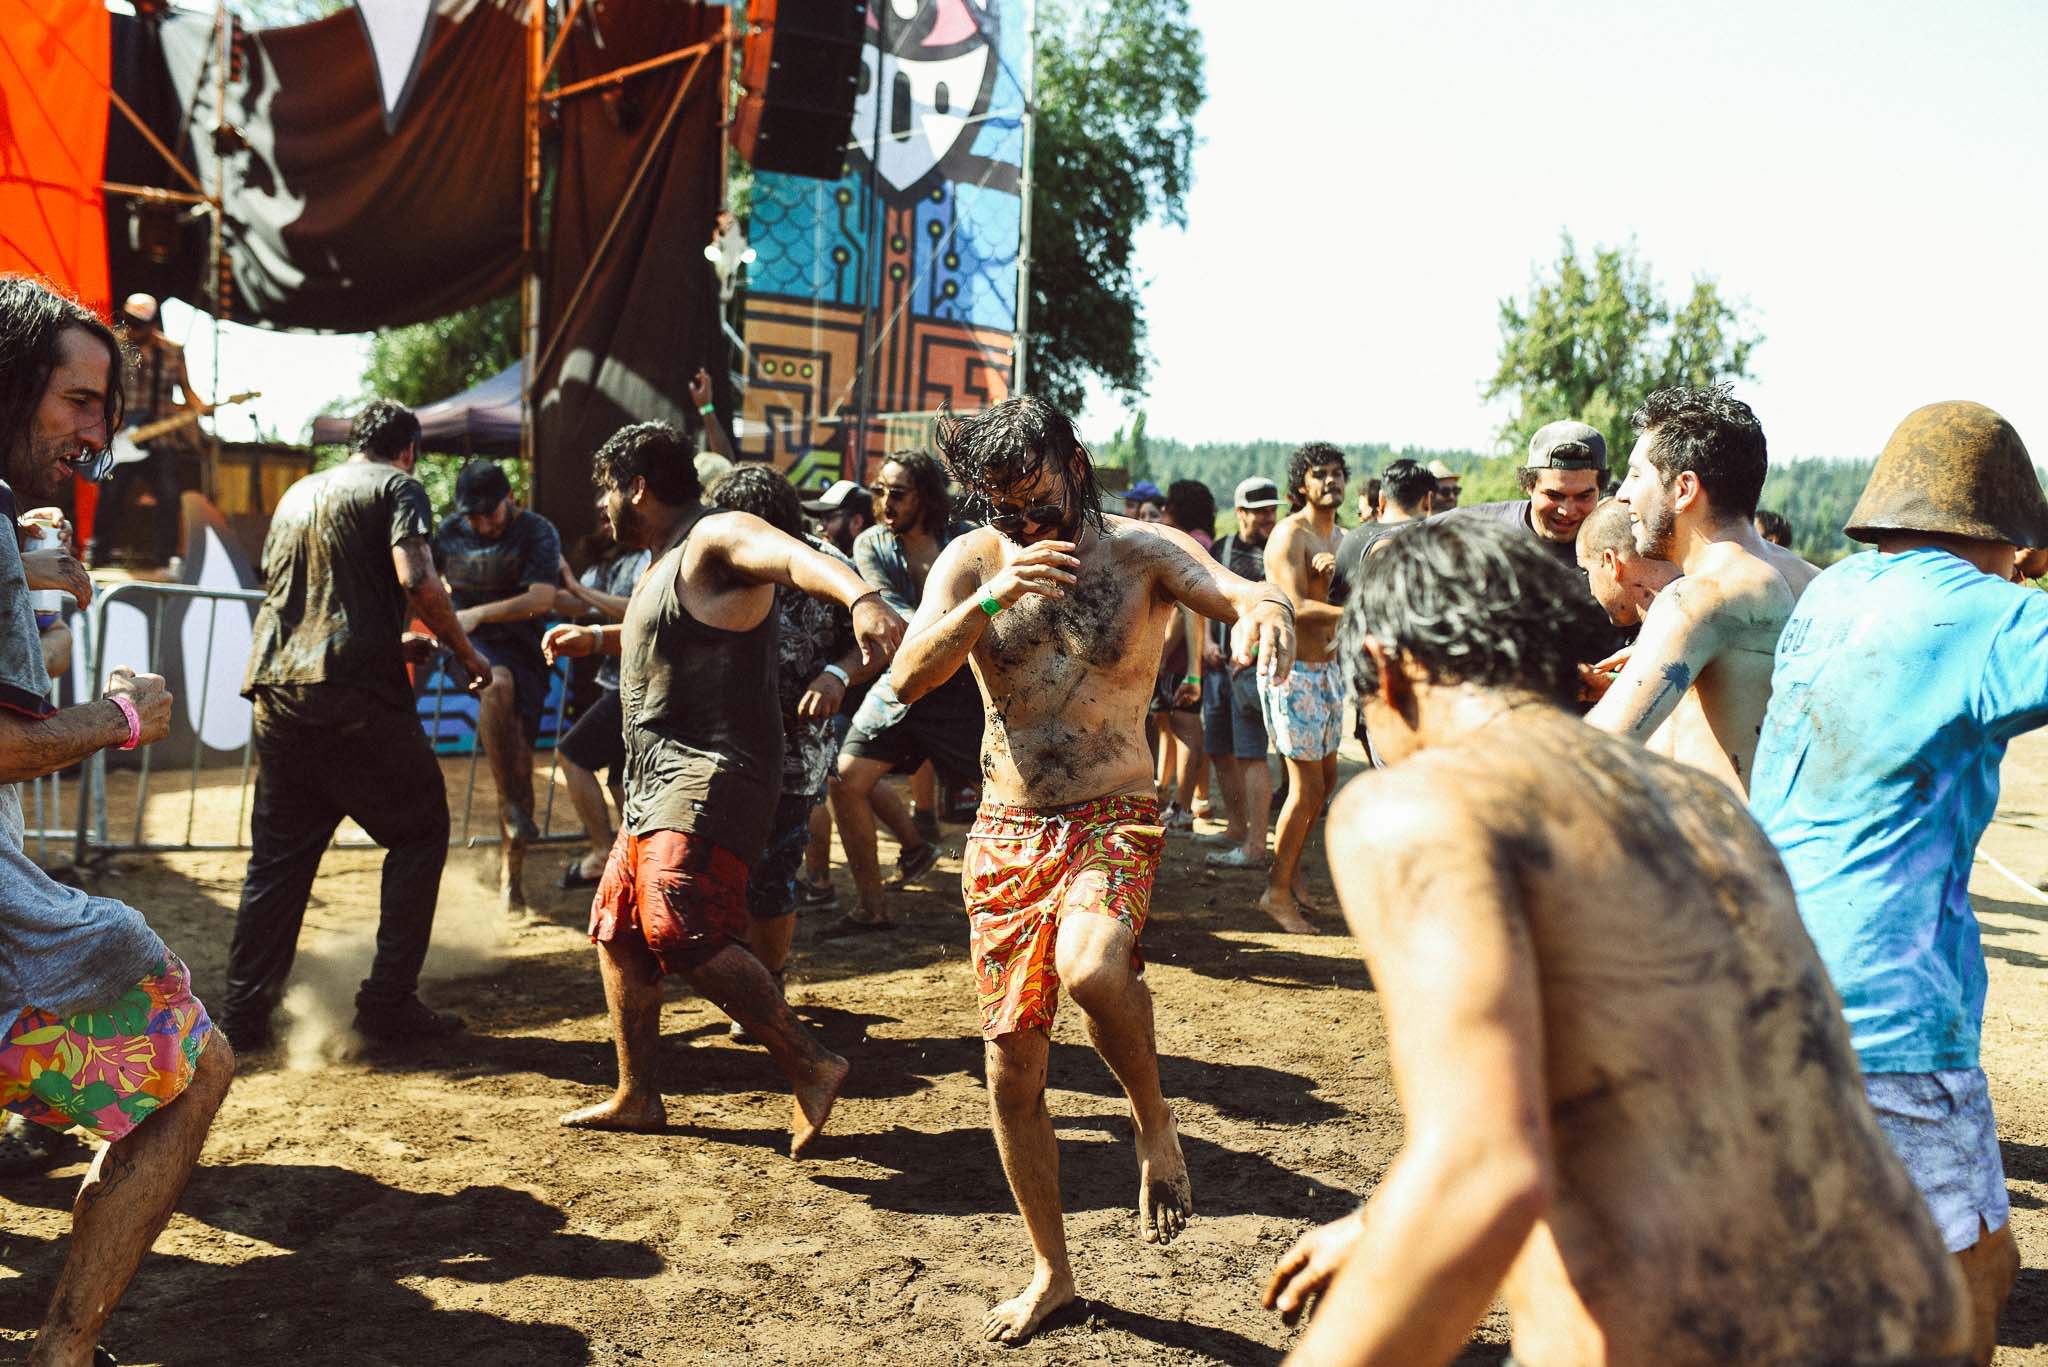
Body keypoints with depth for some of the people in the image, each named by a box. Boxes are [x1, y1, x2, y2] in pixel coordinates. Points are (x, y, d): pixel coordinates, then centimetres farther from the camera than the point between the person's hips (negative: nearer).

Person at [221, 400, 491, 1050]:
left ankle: (245, 1010, 11)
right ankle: (389, 1001, 3)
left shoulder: (296, 494, 22)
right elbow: (417, 582, -16)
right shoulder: (397, 487, 1)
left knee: (278, 853, 13)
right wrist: (465, 653, -3)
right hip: (359, 692, -6)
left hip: (277, 689, 7)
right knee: (419, 835, 7)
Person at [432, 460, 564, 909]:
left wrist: (478, 613, -30)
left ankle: (511, 873, 8)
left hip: (521, 648, 0)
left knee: (520, 758, -4)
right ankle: (511, 803, -33)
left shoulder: (537, 532, -7)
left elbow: (542, 599, -21)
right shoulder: (449, 532, 5)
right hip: (469, 644, 1)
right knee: (497, 682, -37)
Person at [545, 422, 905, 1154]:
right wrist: (597, 637, 45)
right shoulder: (666, 562, 22)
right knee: (618, 931, 15)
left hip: (712, 772, -11)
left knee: (682, 932, -24)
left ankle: (811, 1065, -15)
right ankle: (637, 1097, 27)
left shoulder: (718, 536, -10)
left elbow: (798, 558, -33)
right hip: (658, 780, 11)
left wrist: (862, 598, -52)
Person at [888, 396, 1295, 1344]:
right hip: (1005, 837, 3)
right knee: (1012, 1071, 8)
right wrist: (989, 599, -28)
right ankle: (1050, 1272, 28)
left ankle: (1154, 1126, -4)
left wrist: (1263, 607, -45)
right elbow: (907, 677, -12)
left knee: (1091, 966, -35)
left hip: (1112, 823, -3)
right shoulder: (973, 561, 0)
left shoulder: (1142, 552, -4)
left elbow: (1240, 592, -21)